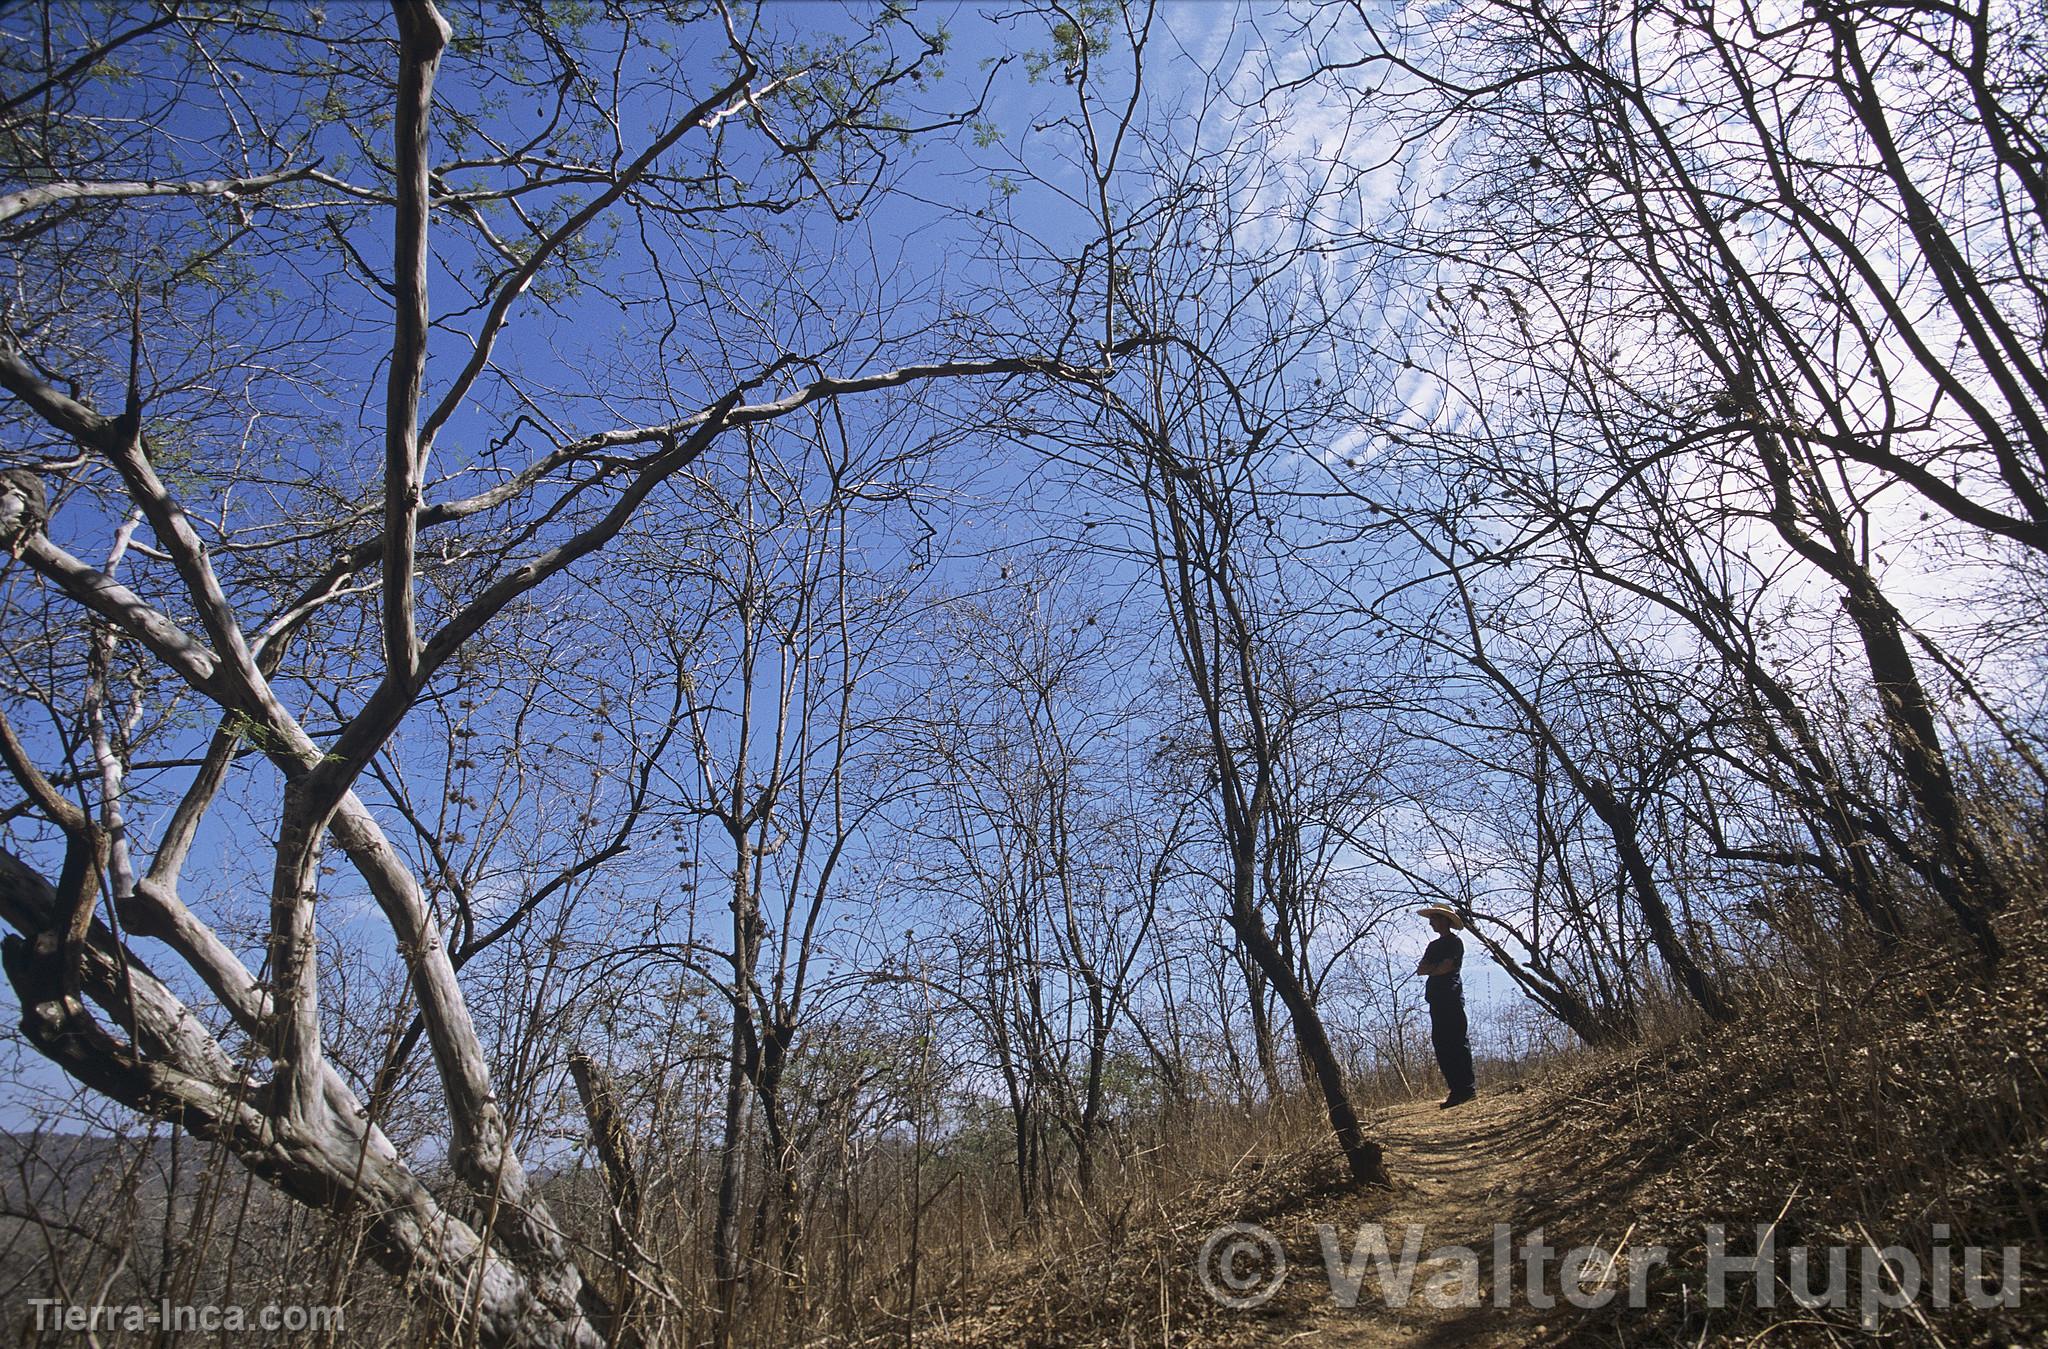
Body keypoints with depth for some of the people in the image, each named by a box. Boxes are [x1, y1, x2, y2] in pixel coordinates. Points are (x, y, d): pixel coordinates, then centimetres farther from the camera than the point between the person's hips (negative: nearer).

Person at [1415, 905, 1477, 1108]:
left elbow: (1446, 967, -12)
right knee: (1440, 1044, 3)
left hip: (1451, 997, -8)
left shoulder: (1454, 942, 0)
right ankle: (1456, 1090, 5)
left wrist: (1429, 969, 4)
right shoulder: (1433, 945, 23)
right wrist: (1435, 968, -5)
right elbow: (1420, 969, 14)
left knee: (1456, 1042, -9)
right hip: (1436, 998, 8)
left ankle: (1467, 1088, -7)